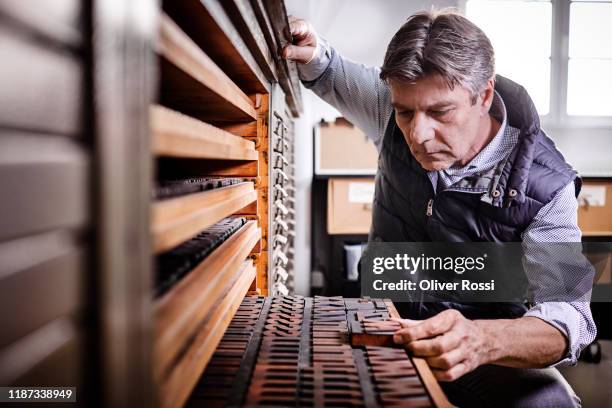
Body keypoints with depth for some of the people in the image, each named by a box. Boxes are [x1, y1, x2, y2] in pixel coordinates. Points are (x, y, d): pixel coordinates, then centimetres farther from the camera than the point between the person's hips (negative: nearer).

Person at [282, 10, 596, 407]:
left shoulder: (544, 186, -20)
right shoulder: (402, 106, -9)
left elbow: (568, 314, -30)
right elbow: (333, 76, 11)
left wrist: (484, 339, -52)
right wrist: (312, 53, -16)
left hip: (490, 354, -1)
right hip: (387, 328, 1)